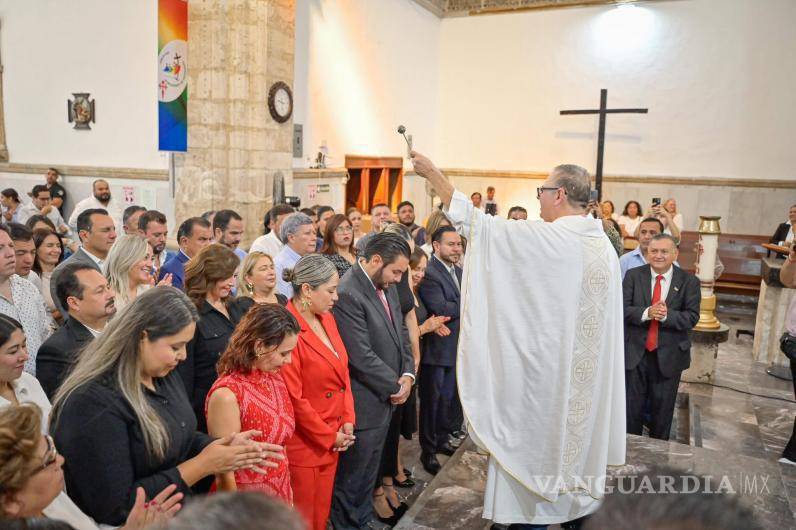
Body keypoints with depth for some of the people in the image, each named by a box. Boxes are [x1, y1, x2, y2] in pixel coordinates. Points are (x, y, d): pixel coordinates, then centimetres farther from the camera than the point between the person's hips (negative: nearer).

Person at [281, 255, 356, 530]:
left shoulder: (327, 318, 5)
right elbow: (293, 399, -21)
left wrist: (348, 421, 2)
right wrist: (329, 436, -11)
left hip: (332, 440, 7)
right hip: (304, 444, -7)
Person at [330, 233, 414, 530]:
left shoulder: (387, 286, 5)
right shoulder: (347, 294, -24)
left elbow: (401, 332, 12)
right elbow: (362, 357, -25)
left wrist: (407, 374, -3)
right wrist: (396, 386, -13)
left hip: (386, 398, 9)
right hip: (362, 404, -9)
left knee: (369, 471, 25)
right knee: (350, 476, 11)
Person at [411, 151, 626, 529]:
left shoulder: (545, 238, -21)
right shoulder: (604, 244, 1)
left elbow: (477, 222, -17)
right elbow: (608, 318, 7)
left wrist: (433, 174, -9)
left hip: (546, 367, -7)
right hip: (587, 371, 7)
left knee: (536, 439, 9)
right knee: (575, 431, 21)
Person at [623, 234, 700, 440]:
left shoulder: (689, 281, -1)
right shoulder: (633, 275, 0)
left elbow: (692, 317, -8)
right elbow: (623, 309, -7)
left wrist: (666, 315, -24)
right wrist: (647, 313, -25)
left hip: (669, 355, 0)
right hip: (635, 352, 0)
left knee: (662, 409, 13)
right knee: (632, 407, 9)